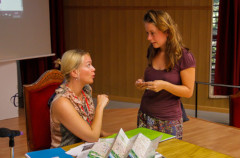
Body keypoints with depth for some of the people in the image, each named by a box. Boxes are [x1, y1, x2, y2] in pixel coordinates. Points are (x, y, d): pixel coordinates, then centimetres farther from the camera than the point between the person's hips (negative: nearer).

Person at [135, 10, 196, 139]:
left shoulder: (184, 57, -12)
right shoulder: (152, 52, 6)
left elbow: (188, 91, -11)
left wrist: (164, 85, -25)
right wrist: (142, 83, -3)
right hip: (145, 115, 5)